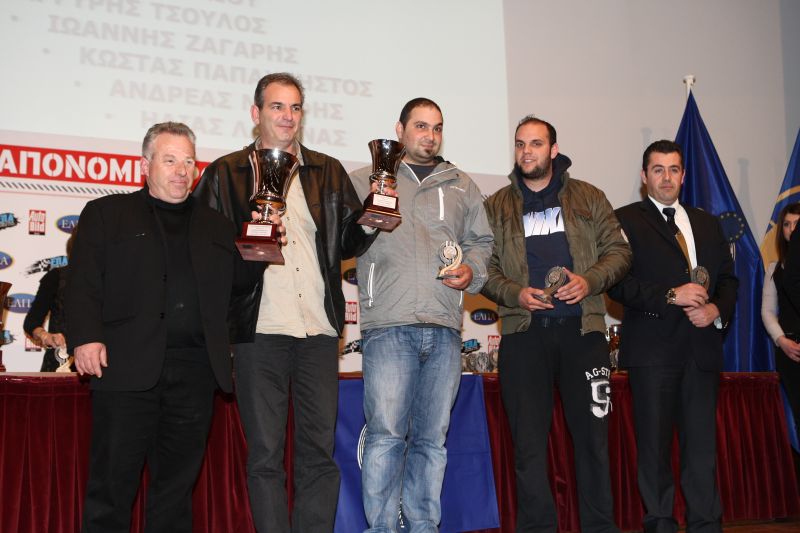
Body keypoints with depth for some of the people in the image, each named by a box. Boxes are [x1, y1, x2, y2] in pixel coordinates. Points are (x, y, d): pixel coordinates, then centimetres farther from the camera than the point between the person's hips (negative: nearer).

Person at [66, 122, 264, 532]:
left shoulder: (215, 225, 20)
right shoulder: (107, 214, 11)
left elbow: (240, 281, 14)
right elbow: (84, 281, 1)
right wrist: (86, 337, -12)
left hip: (195, 372, 3)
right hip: (128, 364, -3)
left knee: (176, 485, 9)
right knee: (112, 482, 0)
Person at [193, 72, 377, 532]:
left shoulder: (328, 171, 15)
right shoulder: (226, 173, 7)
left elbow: (348, 243, 15)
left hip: (319, 329, 3)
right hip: (260, 330, -2)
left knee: (320, 451, 6)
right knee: (266, 454, 3)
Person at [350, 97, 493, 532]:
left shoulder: (461, 186, 22)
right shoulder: (366, 181, 13)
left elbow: (481, 241, 24)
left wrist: (472, 272, 5)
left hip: (444, 329, 4)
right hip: (389, 324, -3)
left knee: (432, 438, 6)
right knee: (386, 434, -11)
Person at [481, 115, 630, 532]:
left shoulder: (588, 197, 12)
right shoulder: (497, 206, 12)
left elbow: (618, 251, 9)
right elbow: (484, 265, 8)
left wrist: (590, 280, -9)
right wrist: (515, 293, -10)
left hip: (582, 328, 0)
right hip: (524, 331, 0)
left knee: (592, 434, 2)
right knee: (528, 440, 1)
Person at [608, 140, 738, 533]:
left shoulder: (707, 223, 19)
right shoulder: (626, 220, 2)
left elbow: (728, 278, 18)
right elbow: (617, 282, -8)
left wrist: (717, 309, -2)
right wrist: (671, 296, -15)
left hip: (702, 346, 4)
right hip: (652, 349, -4)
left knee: (702, 442, 5)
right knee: (654, 443, 2)